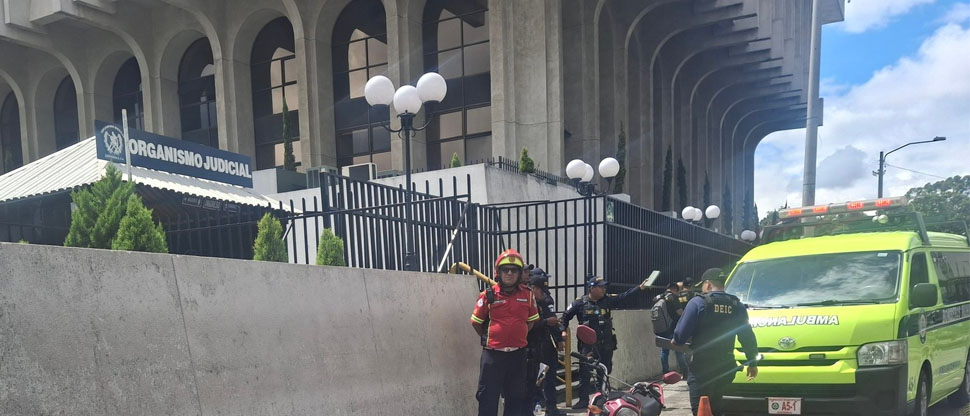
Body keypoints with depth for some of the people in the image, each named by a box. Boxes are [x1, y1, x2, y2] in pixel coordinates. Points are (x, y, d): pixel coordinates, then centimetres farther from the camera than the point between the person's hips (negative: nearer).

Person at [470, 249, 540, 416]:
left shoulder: (527, 295, 0)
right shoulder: (488, 295, -8)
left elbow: (531, 320, 15)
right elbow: (476, 322, 2)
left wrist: (518, 337, 10)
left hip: (518, 354, 3)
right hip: (493, 354, -3)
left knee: (517, 396, 14)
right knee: (487, 397, 0)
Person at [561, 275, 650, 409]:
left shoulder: (607, 300, 3)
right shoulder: (580, 303, -4)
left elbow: (624, 296, -2)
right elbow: (566, 316, 6)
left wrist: (639, 287, -10)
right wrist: (563, 330, -4)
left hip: (606, 344, 4)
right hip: (588, 344, -3)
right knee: (585, 373, -4)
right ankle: (583, 400, 6)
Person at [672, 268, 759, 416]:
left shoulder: (697, 303, -9)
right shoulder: (737, 306, 7)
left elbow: (681, 334, -13)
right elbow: (748, 337, 8)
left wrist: (676, 341, 10)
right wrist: (752, 363, 19)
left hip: (701, 368, -6)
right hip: (726, 368, 6)